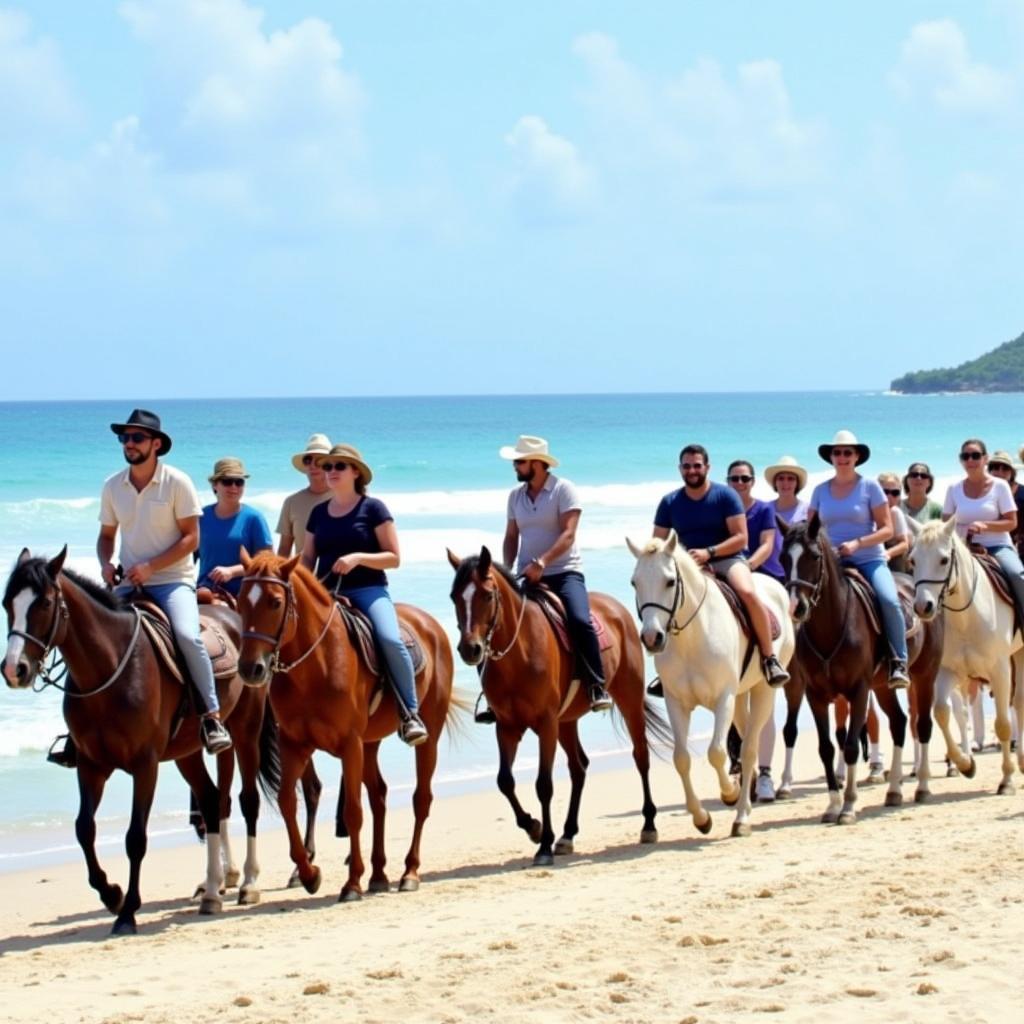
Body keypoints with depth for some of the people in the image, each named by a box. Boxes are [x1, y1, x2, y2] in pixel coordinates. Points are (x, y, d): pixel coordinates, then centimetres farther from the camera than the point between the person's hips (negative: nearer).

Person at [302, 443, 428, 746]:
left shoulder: (373, 508, 2)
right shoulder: (318, 513, 16)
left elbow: (393, 557, -1)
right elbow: (308, 558, 20)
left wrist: (358, 557, -17)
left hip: (368, 590, -5)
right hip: (327, 594, 5)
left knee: (390, 640, -29)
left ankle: (410, 713, -20)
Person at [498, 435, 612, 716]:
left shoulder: (564, 490, -5)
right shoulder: (515, 495, 12)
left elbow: (568, 534, -15)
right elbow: (511, 537, 15)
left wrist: (542, 562, -27)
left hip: (564, 572, -6)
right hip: (527, 577, 6)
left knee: (579, 621, -30)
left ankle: (596, 687, -21)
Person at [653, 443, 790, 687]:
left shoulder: (725, 496, -2)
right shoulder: (669, 503, 6)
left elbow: (741, 538, -7)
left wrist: (709, 552, -20)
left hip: (727, 559, -3)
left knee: (748, 593, -33)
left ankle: (769, 658, -22)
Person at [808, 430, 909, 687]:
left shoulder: (870, 487, 1)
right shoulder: (821, 490, 10)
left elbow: (887, 529, -2)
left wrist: (857, 543, -17)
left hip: (869, 560, -3)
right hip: (831, 562, 3)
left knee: (889, 600, -27)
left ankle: (898, 662, -17)